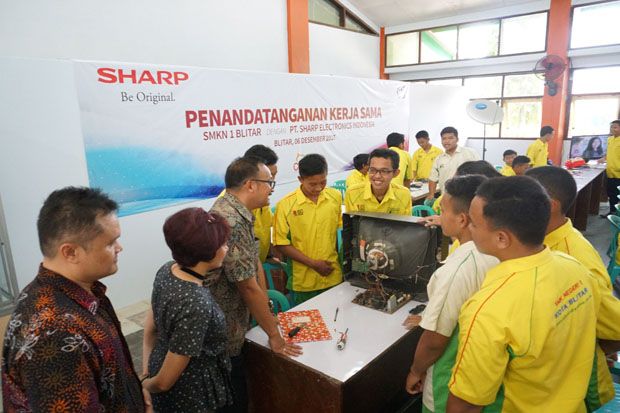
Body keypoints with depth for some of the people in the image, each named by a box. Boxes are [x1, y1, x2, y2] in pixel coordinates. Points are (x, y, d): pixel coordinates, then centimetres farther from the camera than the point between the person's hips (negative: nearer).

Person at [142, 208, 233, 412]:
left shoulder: (167, 270, -11)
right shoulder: (196, 304, -35)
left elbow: (150, 330, 2)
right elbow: (164, 382, -25)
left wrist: (146, 373, 10)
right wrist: (143, 387, -6)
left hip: (159, 364, 7)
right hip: (188, 394, -7)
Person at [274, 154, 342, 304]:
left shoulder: (336, 197, -1)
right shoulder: (285, 205, -11)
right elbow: (281, 244, -8)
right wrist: (313, 263, -11)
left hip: (334, 277, 3)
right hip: (304, 282, -2)